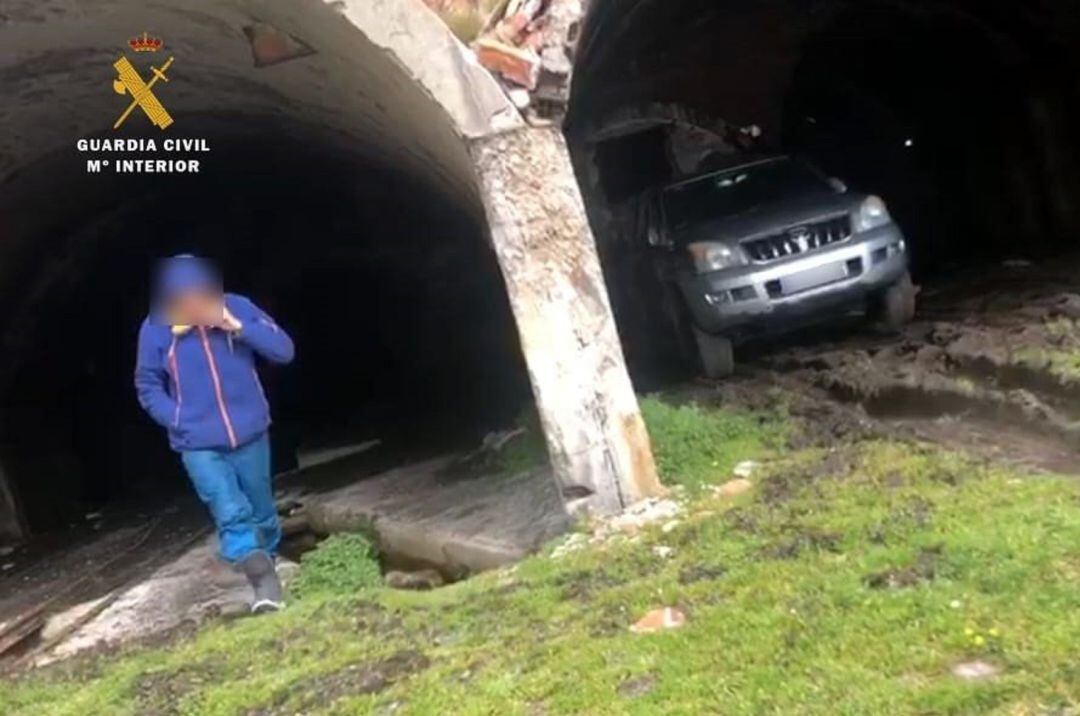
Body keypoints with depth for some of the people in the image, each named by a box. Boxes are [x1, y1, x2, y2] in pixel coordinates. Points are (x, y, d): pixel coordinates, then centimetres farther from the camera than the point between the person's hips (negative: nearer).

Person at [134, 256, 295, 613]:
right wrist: (178, 420, -10)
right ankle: (264, 580, -13)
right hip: (199, 445, -1)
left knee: (261, 511, 16)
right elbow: (147, 385, 3)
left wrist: (236, 326, -24)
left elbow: (284, 350, -13)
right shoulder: (156, 327, -9)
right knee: (231, 514, -17)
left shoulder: (236, 307, -10)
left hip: (250, 435, 2)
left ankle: (268, 567, 38)